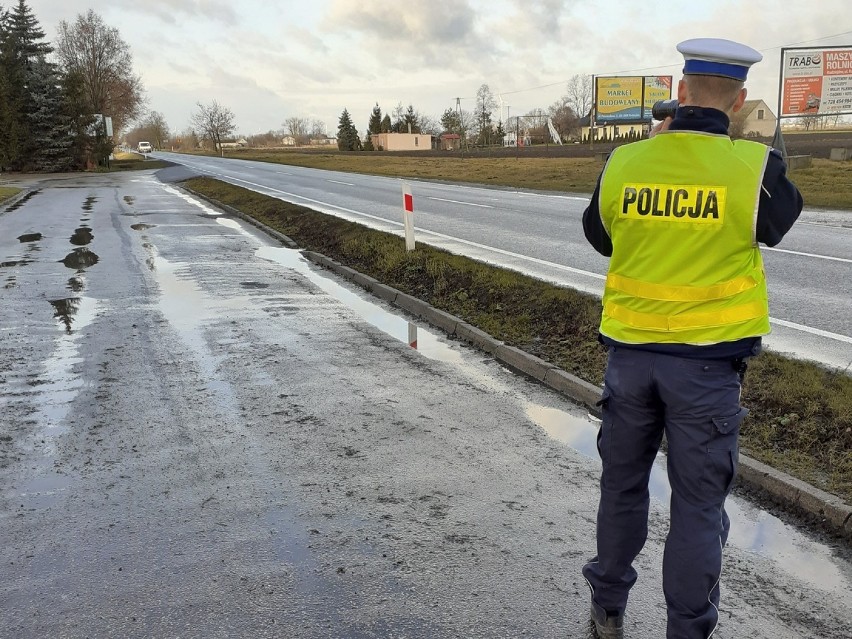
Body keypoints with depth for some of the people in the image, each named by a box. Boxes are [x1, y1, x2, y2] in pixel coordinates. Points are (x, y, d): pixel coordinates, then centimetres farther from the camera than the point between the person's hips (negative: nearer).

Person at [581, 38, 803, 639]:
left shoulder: (625, 161, -4)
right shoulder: (755, 166, -12)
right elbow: (778, 222, 8)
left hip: (630, 351, 3)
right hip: (707, 358, -3)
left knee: (623, 483, 19)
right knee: (698, 499, 9)